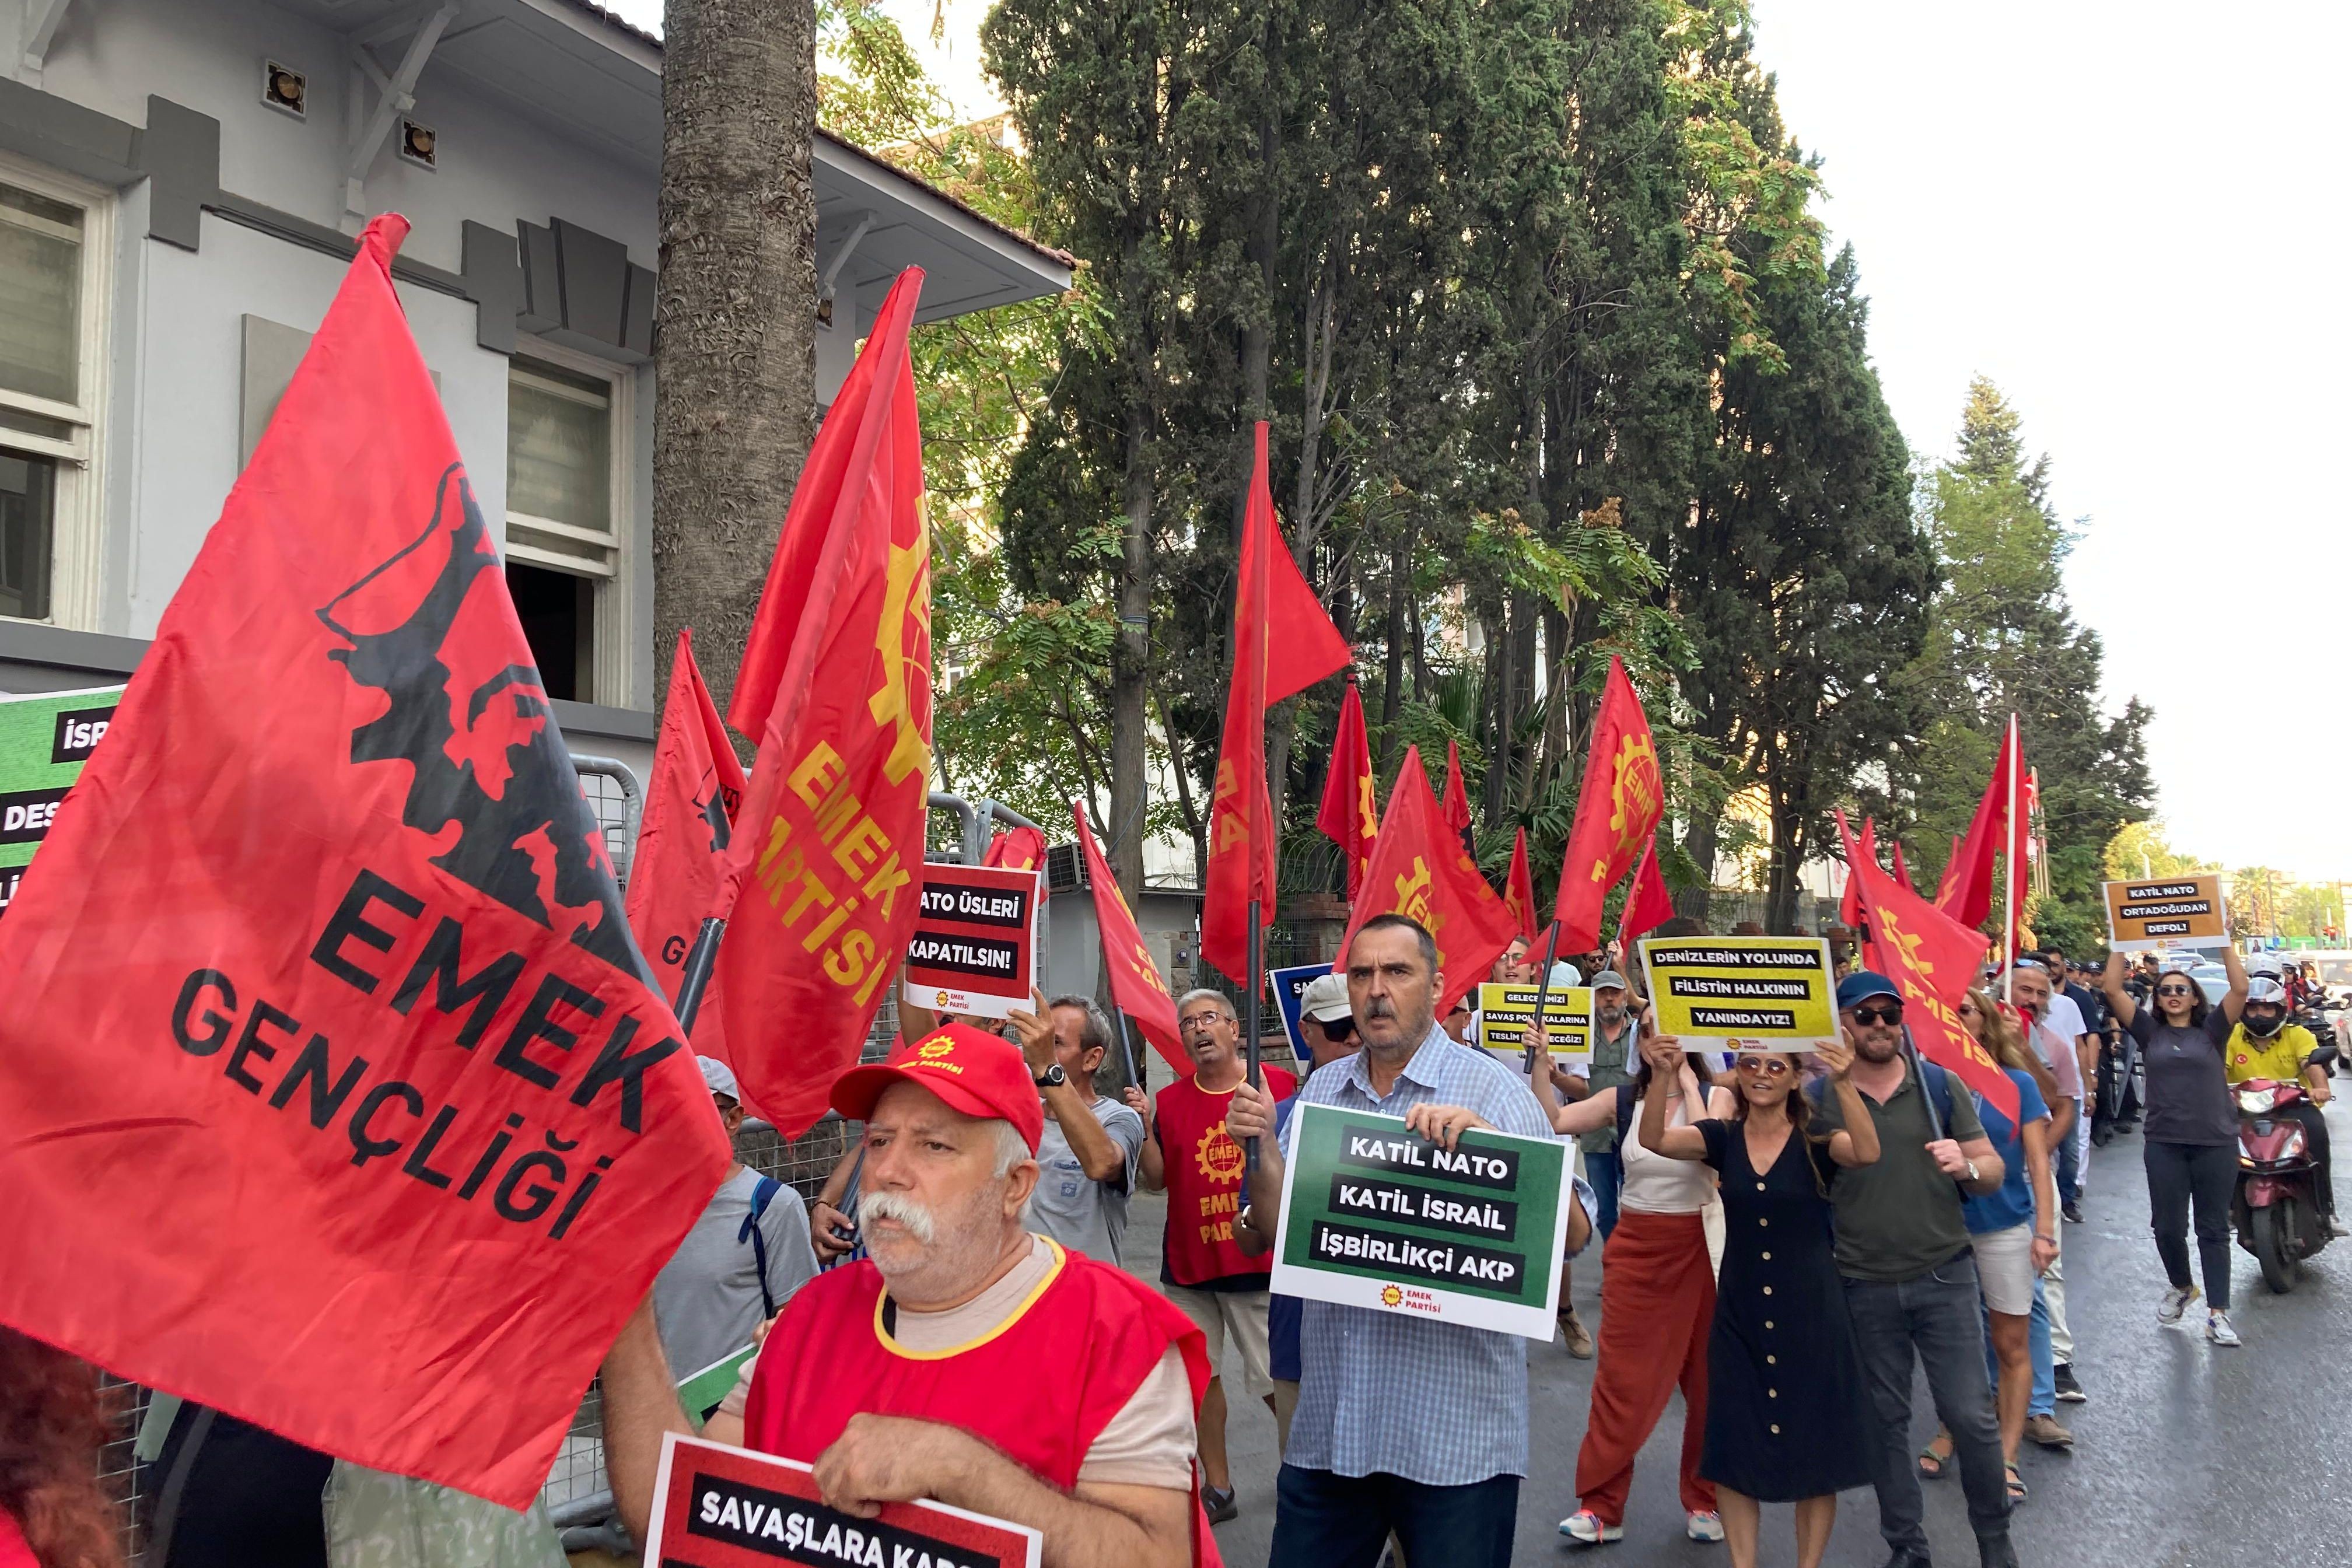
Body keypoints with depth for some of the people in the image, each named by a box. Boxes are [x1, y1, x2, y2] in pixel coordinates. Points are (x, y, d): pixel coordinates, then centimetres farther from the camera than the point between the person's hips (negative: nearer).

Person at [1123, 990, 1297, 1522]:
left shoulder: (1279, 1085, -4)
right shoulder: (1170, 1101, 4)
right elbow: (1155, 1181, 3)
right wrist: (1146, 1128, -11)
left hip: (1260, 1262, -3)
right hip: (1189, 1264, 3)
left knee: (1274, 1381, -1)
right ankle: (1217, 1487, 23)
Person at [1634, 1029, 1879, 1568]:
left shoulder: (1816, 1140, -6)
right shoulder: (1723, 1137, 0)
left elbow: (1868, 1152, -27)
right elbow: (1654, 1139, -17)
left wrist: (1843, 1084, -43)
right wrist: (1663, 1075, -35)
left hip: (1811, 1314, -2)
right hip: (1739, 1315, 2)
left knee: (1814, 1450, 7)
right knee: (1735, 1448, 8)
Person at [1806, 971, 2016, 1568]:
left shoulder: (1940, 1086, 0)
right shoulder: (1818, 1099, -3)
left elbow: (1994, 1171, 2)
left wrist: (1966, 1165, -18)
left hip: (1945, 1277, 0)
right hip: (1864, 1288, 1)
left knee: (1971, 1416, 1)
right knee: (1885, 1421, 11)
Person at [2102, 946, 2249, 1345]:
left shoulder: (2212, 1030, 5)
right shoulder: (2149, 1032, 7)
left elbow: (2240, 988, -8)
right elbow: (2114, 990, -2)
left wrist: (2223, 942, -10)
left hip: (2216, 1143, -1)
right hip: (2164, 1144, 1)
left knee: (2214, 1228, 5)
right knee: (2168, 1226, 6)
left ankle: (2218, 1312, 9)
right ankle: (2182, 1286, 33)